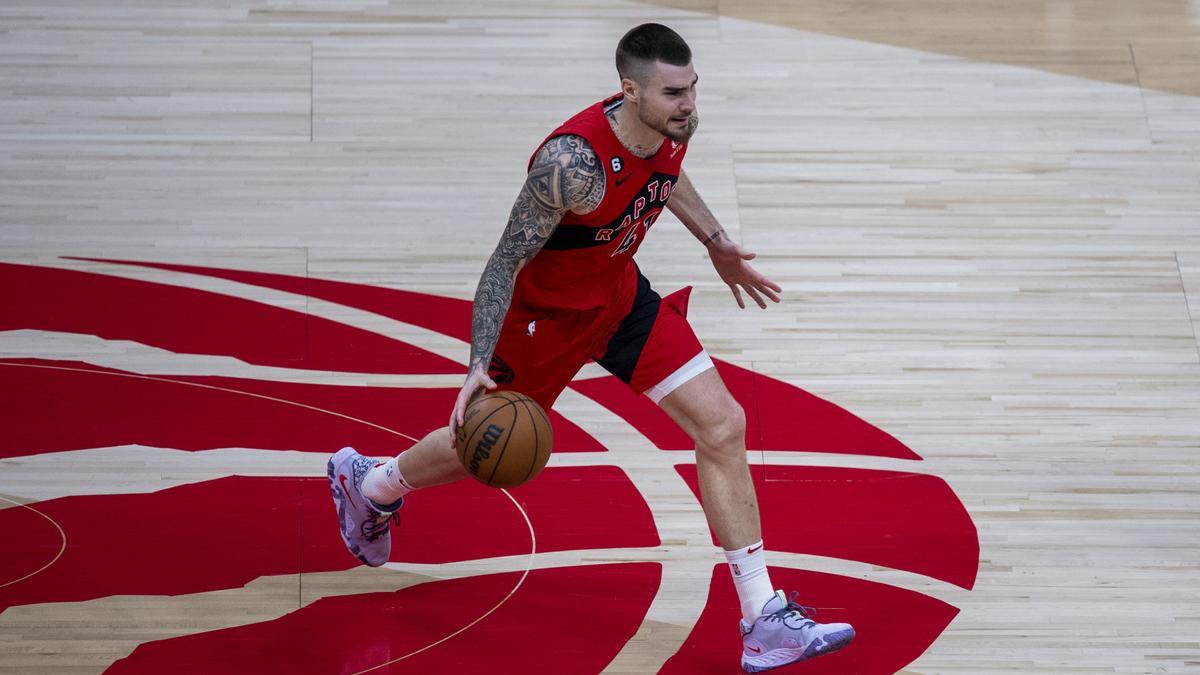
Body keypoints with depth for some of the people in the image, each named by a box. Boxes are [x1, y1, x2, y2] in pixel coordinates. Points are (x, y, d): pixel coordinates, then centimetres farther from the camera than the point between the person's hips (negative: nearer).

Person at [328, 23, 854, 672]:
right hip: (547, 312, -6)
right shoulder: (574, 162, -37)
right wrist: (478, 367, -35)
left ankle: (764, 619, -3)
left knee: (722, 426, -6)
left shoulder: (677, 127, -15)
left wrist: (715, 241, 13)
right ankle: (364, 482, 50)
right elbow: (505, 262, -29)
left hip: (620, 291, 6)